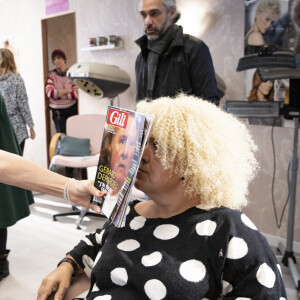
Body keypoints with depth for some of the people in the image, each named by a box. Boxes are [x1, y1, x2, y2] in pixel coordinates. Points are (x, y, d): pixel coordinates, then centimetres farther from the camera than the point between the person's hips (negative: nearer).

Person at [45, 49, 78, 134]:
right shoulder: (52, 75, 0)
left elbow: (77, 93, -8)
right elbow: (49, 93, -14)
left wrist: (60, 95, -12)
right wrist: (68, 90, -10)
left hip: (72, 109, 1)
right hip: (58, 111, -1)